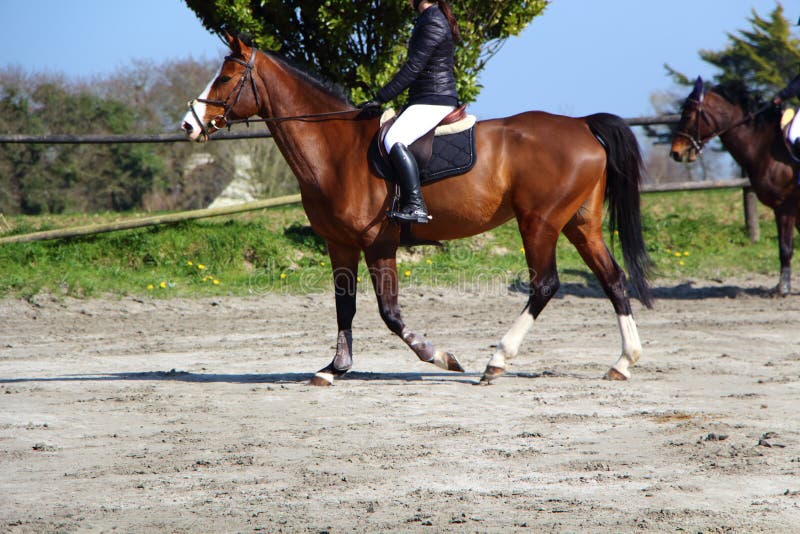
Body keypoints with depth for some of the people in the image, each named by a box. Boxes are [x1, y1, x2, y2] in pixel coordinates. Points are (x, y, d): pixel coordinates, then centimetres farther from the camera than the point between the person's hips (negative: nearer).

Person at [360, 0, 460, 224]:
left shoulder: (433, 23, -14)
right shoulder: (427, 19, 18)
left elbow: (413, 68, -19)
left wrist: (380, 98, -18)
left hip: (434, 100, -11)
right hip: (424, 99, 11)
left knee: (394, 140, -30)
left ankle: (416, 207, -35)